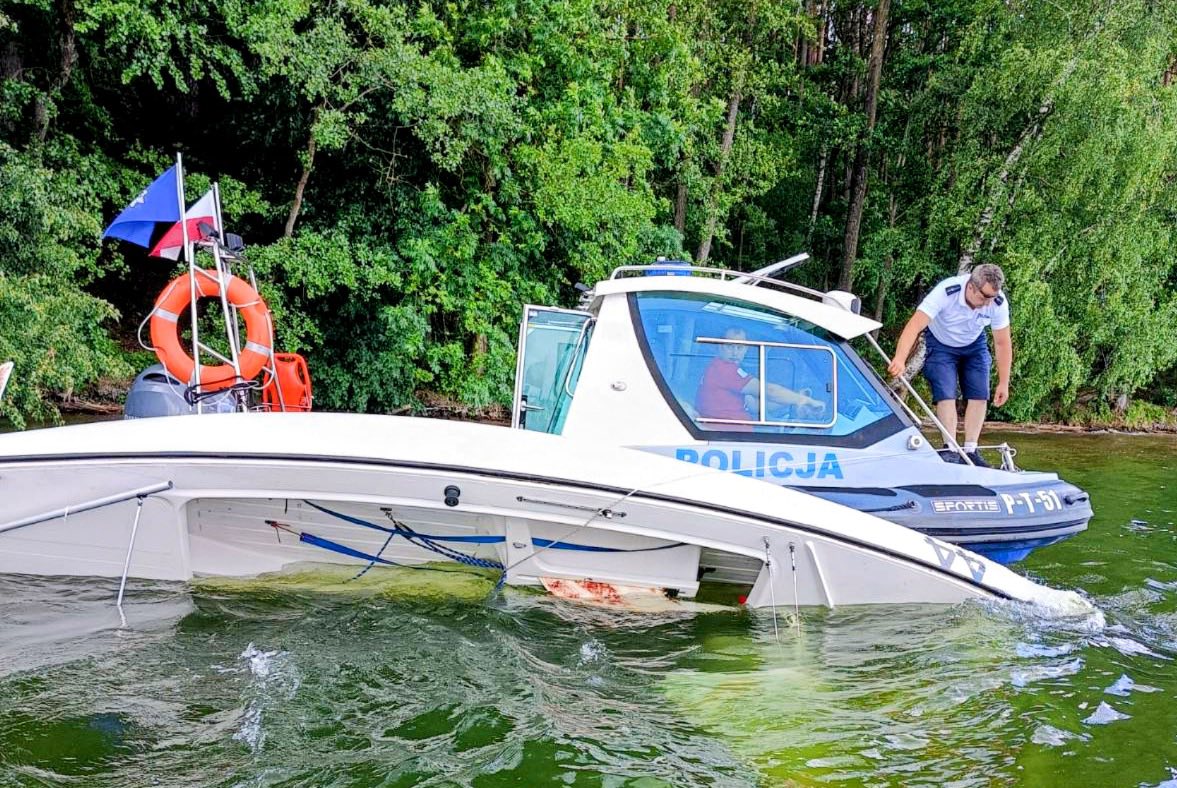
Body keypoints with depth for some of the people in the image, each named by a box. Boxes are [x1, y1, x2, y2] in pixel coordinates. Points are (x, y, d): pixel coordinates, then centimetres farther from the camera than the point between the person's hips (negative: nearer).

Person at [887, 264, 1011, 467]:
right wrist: (900, 359, -59)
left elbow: (1002, 343, -16)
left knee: (979, 395, -5)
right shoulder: (946, 292, -38)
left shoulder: (999, 303, -27)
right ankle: (950, 449, -9)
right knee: (946, 395, -15)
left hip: (974, 345, 3)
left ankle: (970, 450, 2)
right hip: (941, 344, -3)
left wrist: (1003, 383, -15)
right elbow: (914, 326, -45)